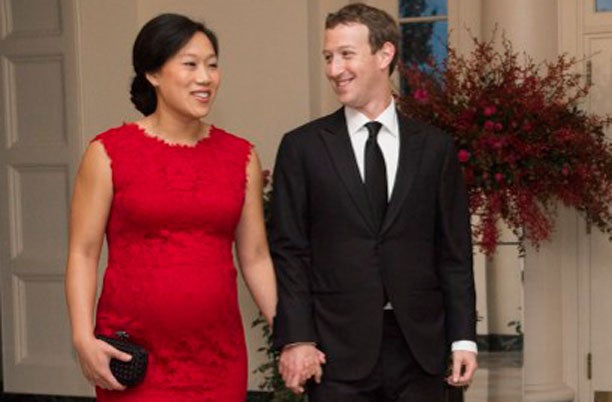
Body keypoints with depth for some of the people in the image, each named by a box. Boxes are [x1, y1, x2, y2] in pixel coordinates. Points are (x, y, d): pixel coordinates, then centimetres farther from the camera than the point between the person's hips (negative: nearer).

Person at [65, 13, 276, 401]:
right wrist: (83, 339, -14)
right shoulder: (110, 152, -2)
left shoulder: (241, 157, 7)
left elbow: (255, 258, 9)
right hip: (133, 359, -3)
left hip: (220, 357, 3)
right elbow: (83, 253, -2)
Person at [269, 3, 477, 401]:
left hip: (419, 347, 1)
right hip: (337, 351, -1)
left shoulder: (434, 147, 7)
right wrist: (295, 339, -8)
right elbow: (288, 252, 0)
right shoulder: (302, 147, 3)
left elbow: (454, 252, 7)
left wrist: (464, 337, 0)